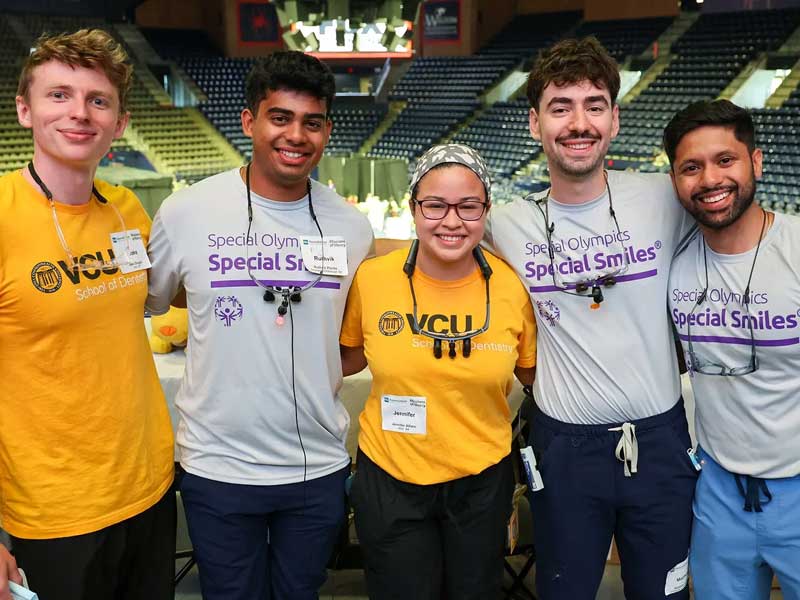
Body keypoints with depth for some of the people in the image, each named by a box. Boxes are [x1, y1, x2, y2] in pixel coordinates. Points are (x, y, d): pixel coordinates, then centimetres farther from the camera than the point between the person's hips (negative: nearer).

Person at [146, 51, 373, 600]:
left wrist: (312, 381, 3)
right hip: (218, 467, -2)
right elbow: (143, 306, 6)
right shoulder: (186, 212, -9)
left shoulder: (352, 226, -2)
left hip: (319, 468, 2)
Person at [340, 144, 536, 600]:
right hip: (389, 478, 0)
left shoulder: (513, 287, -12)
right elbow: (349, 357, 5)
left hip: (483, 480, 1)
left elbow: (534, 375, 3)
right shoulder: (371, 278, -12)